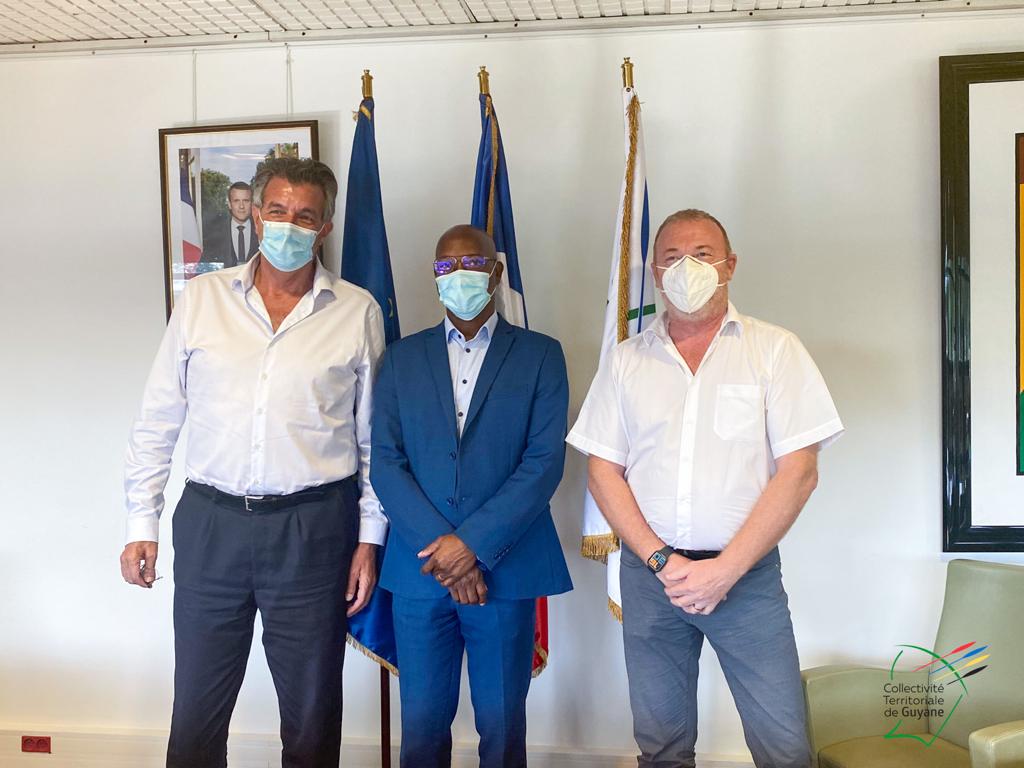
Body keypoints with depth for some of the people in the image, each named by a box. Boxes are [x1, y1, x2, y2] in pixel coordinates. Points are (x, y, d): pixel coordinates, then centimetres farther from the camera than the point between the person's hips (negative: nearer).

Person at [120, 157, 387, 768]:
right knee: (197, 709, 12)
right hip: (210, 520, 1)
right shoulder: (202, 298, 4)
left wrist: (370, 539, 1)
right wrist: (142, 522, 4)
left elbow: (374, 436, 4)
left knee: (313, 708, 11)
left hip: (313, 528, -1)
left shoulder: (358, 312, 1)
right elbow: (158, 421, 7)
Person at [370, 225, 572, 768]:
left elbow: (545, 461, -6)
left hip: (505, 567, -1)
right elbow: (385, 462, 1)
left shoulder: (540, 355, 3)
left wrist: (472, 544, -14)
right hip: (420, 570, 2)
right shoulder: (402, 358, 9)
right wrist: (439, 547, -11)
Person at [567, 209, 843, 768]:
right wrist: (661, 561, -8)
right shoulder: (625, 360, 8)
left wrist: (724, 569, -12)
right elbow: (603, 471, 5)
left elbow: (798, 471, -6)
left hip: (746, 572, -2)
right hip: (648, 572, 2)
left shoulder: (775, 350, 1)